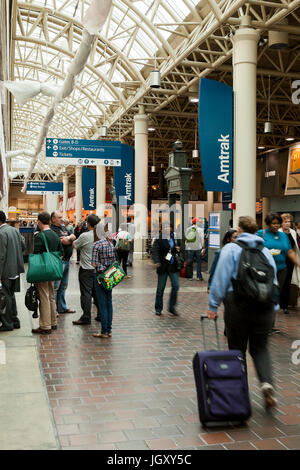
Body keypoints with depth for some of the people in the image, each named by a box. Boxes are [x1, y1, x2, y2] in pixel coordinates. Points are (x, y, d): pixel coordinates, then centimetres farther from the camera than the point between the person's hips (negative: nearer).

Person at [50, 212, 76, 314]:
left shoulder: (63, 227, 18)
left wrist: (67, 238, -9)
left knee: (63, 286, 16)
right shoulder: (52, 230, -12)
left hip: (66, 260, 10)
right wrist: (70, 239, 0)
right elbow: (65, 242, -19)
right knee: (55, 286, -5)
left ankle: (62, 307, 26)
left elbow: (73, 236, 9)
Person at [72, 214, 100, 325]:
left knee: (86, 293, -1)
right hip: (97, 268, 6)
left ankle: (86, 317, 2)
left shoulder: (85, 236, -16)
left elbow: (74, 245, -1)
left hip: (86, 269, -6)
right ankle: (101, 314, 22)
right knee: (96, 292, 16)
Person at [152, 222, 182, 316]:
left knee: (176, 286, 1)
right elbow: (155, 250, -18)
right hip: (163, 266, -4)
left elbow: (178, 247, 22)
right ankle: (158, 308, 20)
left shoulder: (174, 237, 7)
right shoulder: (159, 239, -8)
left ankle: (172, 307, 16)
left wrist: (178, 249, -3)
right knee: (160, 288, 6)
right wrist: (156, 261, -34)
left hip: (173, 266, 4)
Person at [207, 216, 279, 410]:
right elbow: (273, 280, 14)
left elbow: (221, 279, -5)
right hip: (264, 305, 3)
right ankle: (267, 382, -9)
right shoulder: (266, 251, 13)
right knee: (260, 347, 11)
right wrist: (273, 308, 21)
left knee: (237, 348, 9)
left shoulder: (231, 249, 1)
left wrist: (213, 306, -1)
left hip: (238, 304, -3)